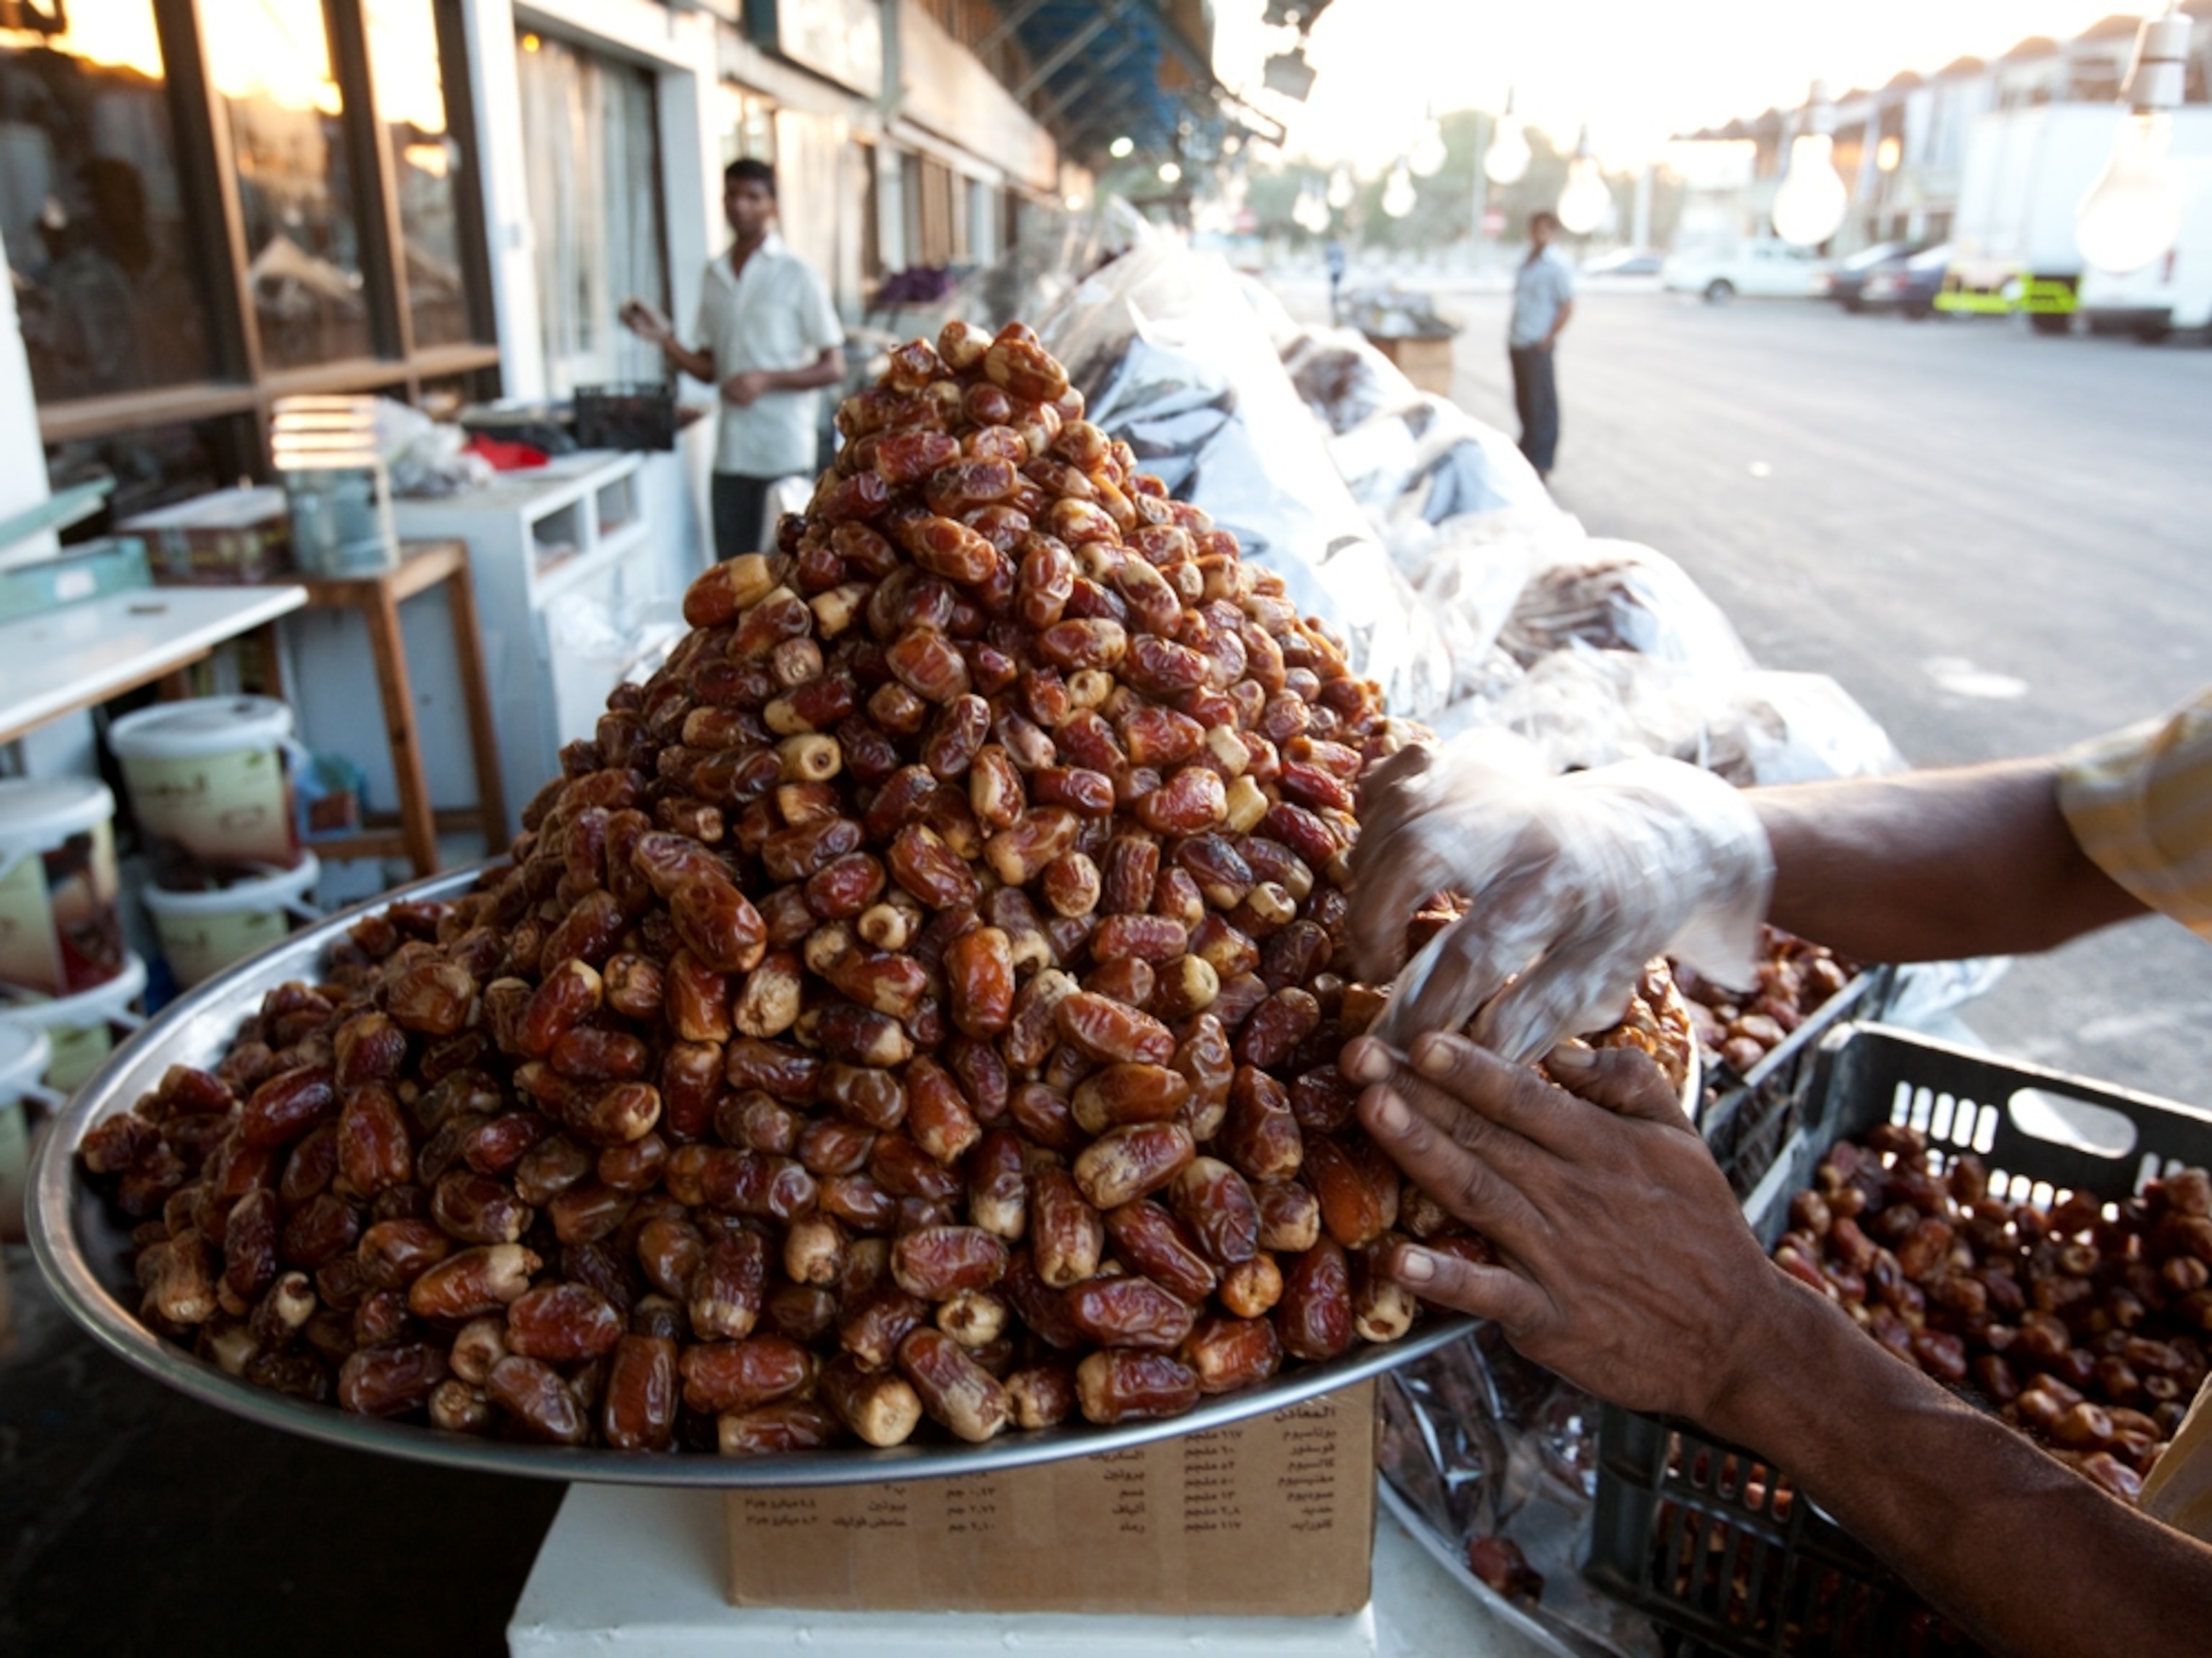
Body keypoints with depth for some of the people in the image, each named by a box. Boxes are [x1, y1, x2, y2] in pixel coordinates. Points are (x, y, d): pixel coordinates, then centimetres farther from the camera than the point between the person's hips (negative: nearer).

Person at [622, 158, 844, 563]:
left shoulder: (796, 275, -1)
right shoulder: (714, 276, 14)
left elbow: (834, 367, -4)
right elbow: (709, 369, 16)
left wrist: (766, 380, -16)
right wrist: (663, 337, 0)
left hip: (787, 453, -5)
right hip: (732, 452, 5)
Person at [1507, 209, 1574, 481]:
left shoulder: (1557, 265, -8)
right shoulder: (1527, 263, 14)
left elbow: (1567, 309, -11)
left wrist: (1547, 339, -13)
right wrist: (1511, 336, 12)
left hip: (1538, 347, -7)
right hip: (1518, 345, 7)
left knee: (1541, 406, -2)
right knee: (1523, 403, 14)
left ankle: (1541, 463, 4)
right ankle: (1527, 453, 27)